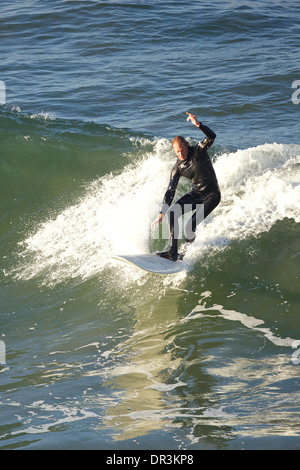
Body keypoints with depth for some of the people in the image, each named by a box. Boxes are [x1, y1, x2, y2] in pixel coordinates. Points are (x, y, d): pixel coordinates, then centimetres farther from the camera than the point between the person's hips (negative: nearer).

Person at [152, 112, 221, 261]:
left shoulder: (198, 151, -12)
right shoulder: (177, 168, -2)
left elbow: (211, 137, -30)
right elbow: (170, 192, -1)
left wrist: (198, 124, -46)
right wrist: (161, 214, -6)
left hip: (212, 196, -5)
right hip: (195, 195, 5)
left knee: (190, 226, -21)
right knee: (172, 213, -15)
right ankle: (173, 252, -10)